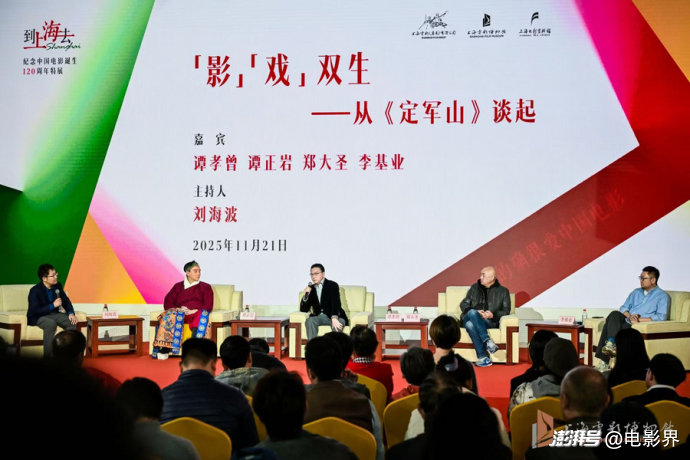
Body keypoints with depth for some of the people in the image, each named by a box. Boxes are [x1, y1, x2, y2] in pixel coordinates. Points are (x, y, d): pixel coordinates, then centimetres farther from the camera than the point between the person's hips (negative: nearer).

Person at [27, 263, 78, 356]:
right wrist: (53, 305, -26)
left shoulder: (58, 286, 3)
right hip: (38, 317, -6)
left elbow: (66, 301, 12)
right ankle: (47, 356, -33)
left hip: (54, 314, 6)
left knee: (72, 322, -19)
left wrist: (71, 313, -8)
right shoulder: (35, 291, -16)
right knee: (51, 323, -37)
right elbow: (34, 311, -22)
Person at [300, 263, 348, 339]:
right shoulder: (311, 289, 11)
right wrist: (305, 295, -10)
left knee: (336, 326, -36)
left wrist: (334, 318, -37)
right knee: (309, 321, -29)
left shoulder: (332, 285, -3)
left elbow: (336, 303, -19)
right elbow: (303, 310, 10)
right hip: (319, 317, 3)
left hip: (336, 317, -3)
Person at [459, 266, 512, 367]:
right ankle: (487, 341, -47)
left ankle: (481, 358, -44)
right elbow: (463, 305, 17)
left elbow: (506, 310, 10)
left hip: (490, 321, -2)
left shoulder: (503, 291, 15)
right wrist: (476, 313, -5)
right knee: (472, 312, -37)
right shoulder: (474, 288, 22)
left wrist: (493, 315, -12)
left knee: (470, 324, -38)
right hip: (469, 318, 3)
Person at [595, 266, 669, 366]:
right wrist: (629, 316, -5)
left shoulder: (662, 296, 6)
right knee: (614, 314, -29)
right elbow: (624, 308, 19)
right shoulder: (636, 292, 25)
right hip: (626, 321, 6)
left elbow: (661, 317, -8)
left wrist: (639, 319, -13)